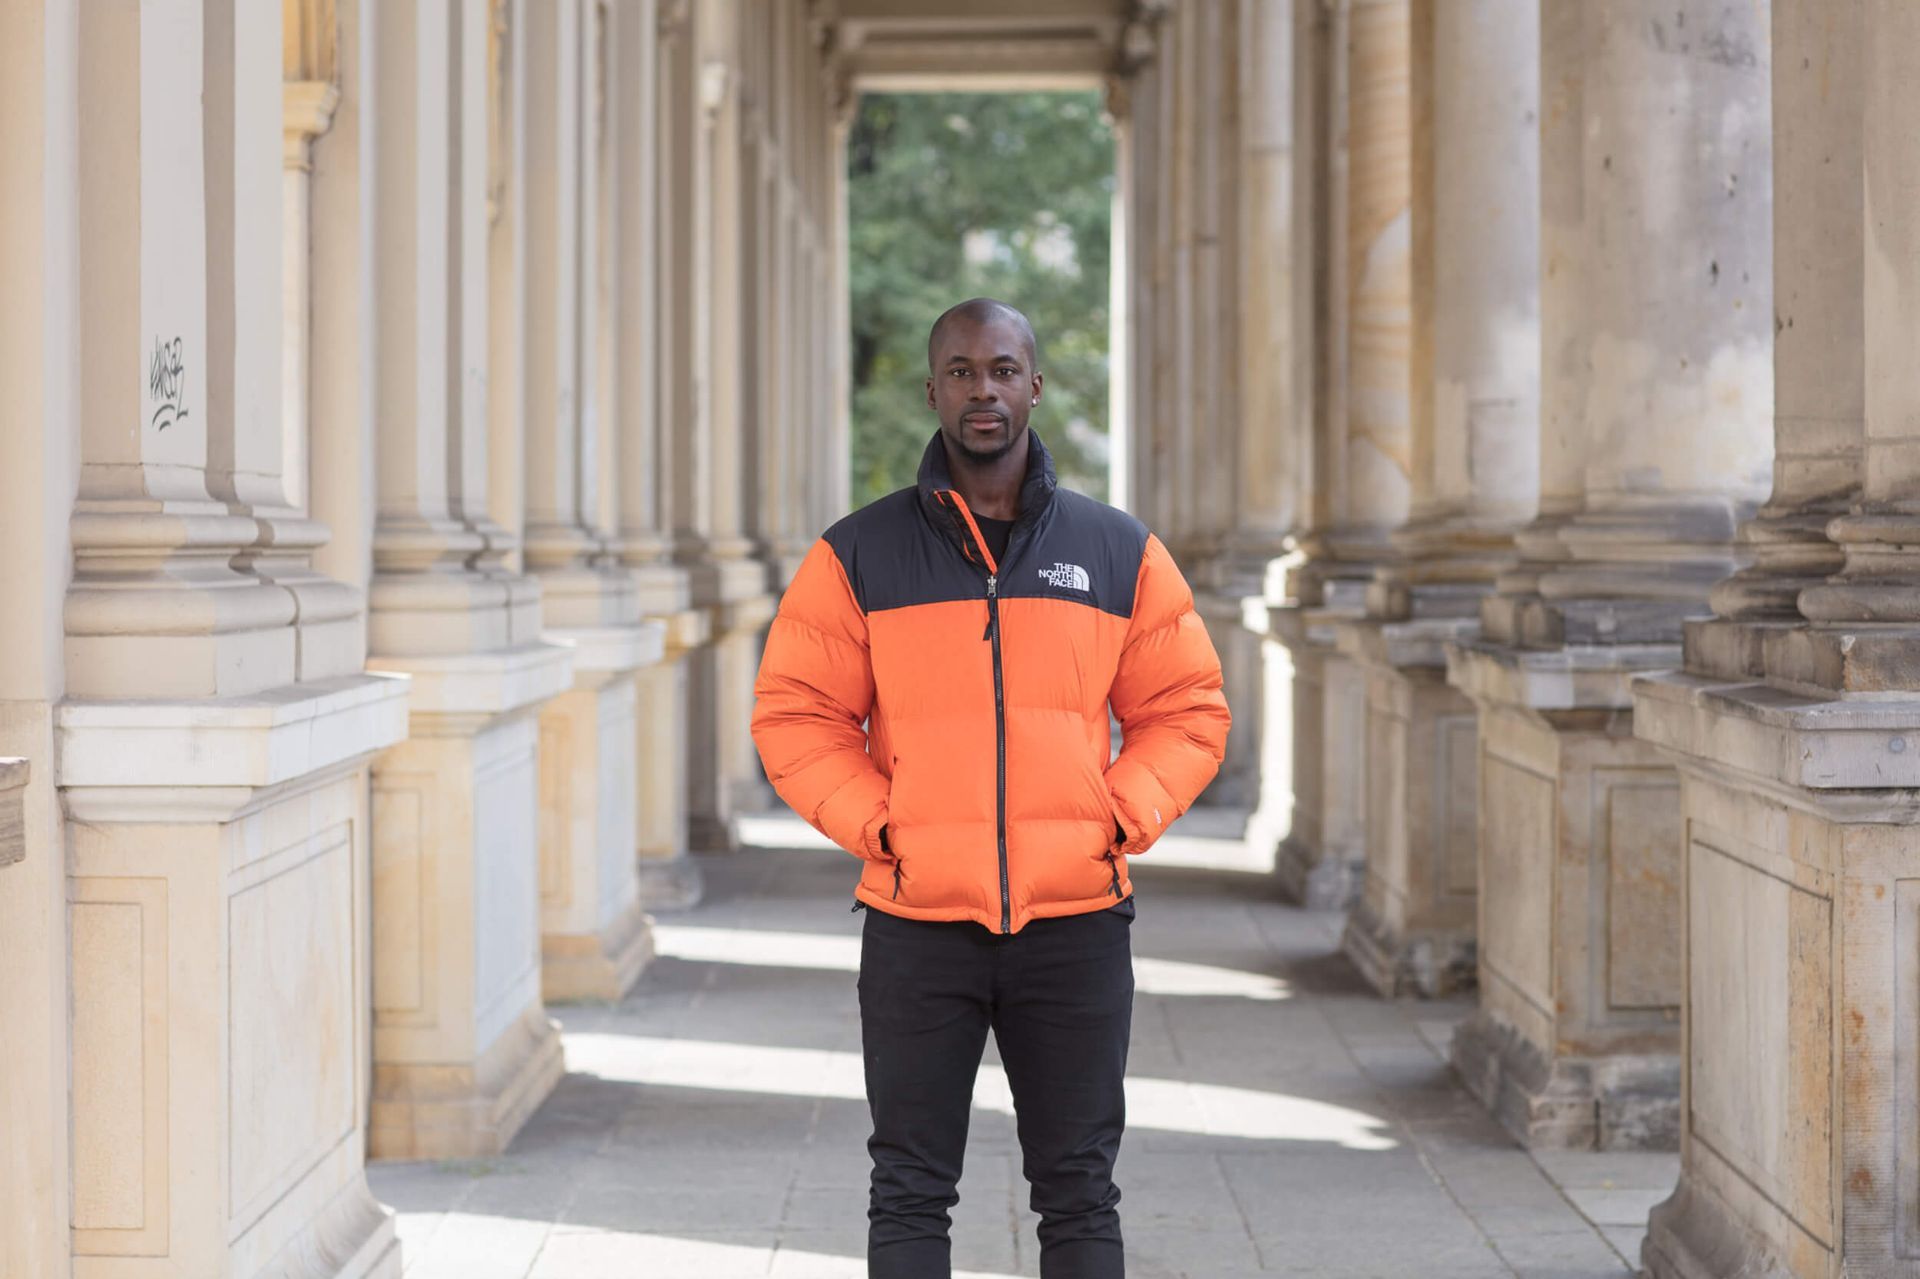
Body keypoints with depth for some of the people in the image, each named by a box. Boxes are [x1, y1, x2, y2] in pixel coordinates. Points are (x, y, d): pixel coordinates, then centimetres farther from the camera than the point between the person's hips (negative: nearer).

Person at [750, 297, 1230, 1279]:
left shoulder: (1121, 553, 6)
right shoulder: (858, 556, 3)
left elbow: (1187, 710, 9)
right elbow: (795, 715, 3)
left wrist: (1120, 820, -4)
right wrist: (877, 825, -8)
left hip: (1077, 927, 1)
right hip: (917, 928, -1)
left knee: (1078, 1192, 7)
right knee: (910, 1193, 4)